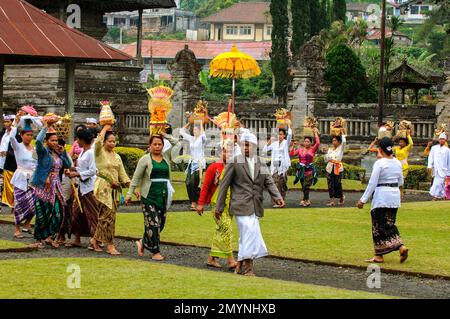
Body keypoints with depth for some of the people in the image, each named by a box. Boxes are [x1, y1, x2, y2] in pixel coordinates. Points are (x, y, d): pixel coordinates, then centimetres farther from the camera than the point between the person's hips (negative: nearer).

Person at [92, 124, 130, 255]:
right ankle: (110, 245, -10)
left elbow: (122, 174, 14)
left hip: (114, 189, 7)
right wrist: (105, 129, -9)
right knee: (108, 215, -11)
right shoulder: (99, 152, -3)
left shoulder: (117, 156, 16)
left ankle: (95, 240, 21)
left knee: (104, 215, 9)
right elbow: (98, 142, -25)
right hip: (103, 187, -7)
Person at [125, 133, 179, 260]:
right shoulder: (145, 159, -1)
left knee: (161, 223, 7)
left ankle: (143, 243, 27)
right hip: (149, 196, -5)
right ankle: (155, 252, -1)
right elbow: (136, 177, -1)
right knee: (153, 223, -7)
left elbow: (175, 143, 8)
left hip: (163, 195, 5)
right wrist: (130, 193, -4)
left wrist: (164, 135, 6)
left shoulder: (166, 157, 11)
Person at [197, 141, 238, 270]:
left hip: (230, 204, 6)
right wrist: (201, 203, -6)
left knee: (220, 230, 10)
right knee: (226, 229, -12)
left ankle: (212, 258, 19)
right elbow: (205, 186, -4)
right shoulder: (214, 167, -6)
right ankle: (230, 259, -12)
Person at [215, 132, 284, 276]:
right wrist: (219, 206, -1)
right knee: (249, 234, -15)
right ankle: (248, 268, -11)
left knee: (246, 236, 11)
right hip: (241, 206, -5)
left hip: (255, 207, 5)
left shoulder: (261, 164, 12)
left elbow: (269, 182, 6)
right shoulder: (234, 162, -1)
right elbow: (224, 185, 0)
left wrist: (277, 197, -13)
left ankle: (240, 264, 27)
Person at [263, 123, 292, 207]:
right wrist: (268, 144, -3)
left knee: (282, 184, -2)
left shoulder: (286, 143, 2)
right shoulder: (274, 144, 12)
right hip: (275, 166, 4)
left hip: (283, 166, -4)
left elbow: (290, 135, -17)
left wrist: (289, 126, -11)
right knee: (276, 183, -1)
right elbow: (264, 150, 11)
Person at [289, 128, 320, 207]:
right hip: (301, 170, 5)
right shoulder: (300, 150, 11)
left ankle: (305, 200, -3)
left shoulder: (312, 149, -1)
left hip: (309, 170, -5)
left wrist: (316, 133, -9)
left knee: (306, 186, -10)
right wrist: (293, 146, 2)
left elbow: (318, 143, -16)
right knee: (303, 187, 9)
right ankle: (307, 200, 19)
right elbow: (291, 154, 12)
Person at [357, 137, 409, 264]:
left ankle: (379, 256, 6)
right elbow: (400, 182, 13)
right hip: (395, 196, 6)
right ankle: (401, 247, -3)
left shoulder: (379, 163, -14)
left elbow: (372, 183, -14)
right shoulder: (398, 163, 4)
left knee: (379, 226, 3)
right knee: (390, 224, 15)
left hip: (382, 196, -6)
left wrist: (363, 200, -9)